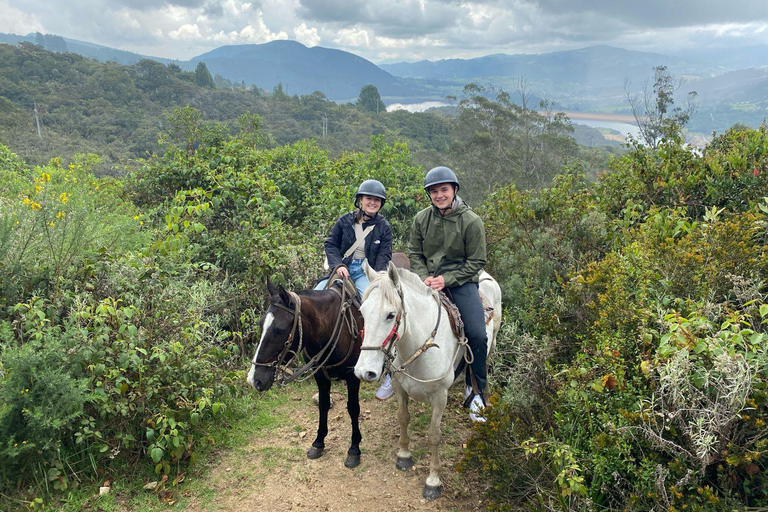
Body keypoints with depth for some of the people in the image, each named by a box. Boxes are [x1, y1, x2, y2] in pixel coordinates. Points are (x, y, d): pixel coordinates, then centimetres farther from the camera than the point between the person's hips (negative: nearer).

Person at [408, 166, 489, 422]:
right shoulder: (421, 219, 2)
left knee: (477, 335, -16)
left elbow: (476, 262, -5)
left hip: (461, 280, -2)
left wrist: (447, 280, -16)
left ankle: (475, 391, 6)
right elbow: (415, 253, 8)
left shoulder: (471, 221, -7)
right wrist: (425, 277, -10)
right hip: (427, 279, 3)